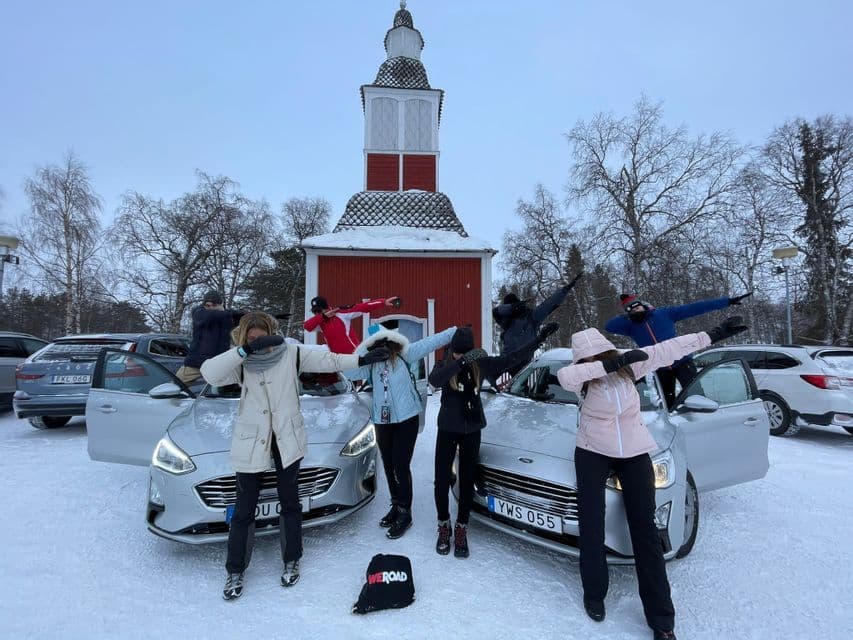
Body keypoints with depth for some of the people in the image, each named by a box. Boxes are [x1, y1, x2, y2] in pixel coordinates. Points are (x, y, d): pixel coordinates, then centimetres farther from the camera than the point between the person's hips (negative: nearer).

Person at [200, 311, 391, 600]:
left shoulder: (291, 353, -6)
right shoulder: (241, 363, -7)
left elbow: (327, 359, 0)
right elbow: (209, 373, -23)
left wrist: (362, 359, -2)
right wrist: (245, 351, -32)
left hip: (286, 438, 0)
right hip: (251, 441, 0)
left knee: (290, 502, 13)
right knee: (244, 509, 9)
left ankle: (291, 561, 32)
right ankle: (235, 571, 28)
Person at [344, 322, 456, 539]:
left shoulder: (405, 355, -6)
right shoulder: (370, 365, 2)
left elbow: (430, 343, -10)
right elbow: (349, 372, -10)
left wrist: (455, 332, -14)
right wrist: (363, 352, -14)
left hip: (406, 418, -4)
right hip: (382, 421, 5)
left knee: (401, 466, -2)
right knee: (388, 466, 16)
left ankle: (405, 513, 14)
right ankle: (396, 505, 36)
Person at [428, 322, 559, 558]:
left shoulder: (480, 363, -3)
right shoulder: (443, 366, -10)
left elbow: (513, 358, -2)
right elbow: (434, 380, -34)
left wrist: (540, 337, -6)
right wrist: (461, 362, -44)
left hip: (472, 430, 2)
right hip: (448, 429, -1)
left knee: (467, 481, 8)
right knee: (442, 480, 2)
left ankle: (461, 529, 24)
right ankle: (444, 526, 24)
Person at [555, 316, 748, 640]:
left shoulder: (629, 365, -9)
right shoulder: (584, 377, -15)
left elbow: (670, 348, -3)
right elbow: (564, 376, -39)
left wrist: (714, 334, -1)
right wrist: (612, 364, -40)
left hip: (635, 454, 2)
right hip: (593, 453, -2)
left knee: (645, 530, 5)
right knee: (591, 526, 0)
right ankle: (594, 595, 21)